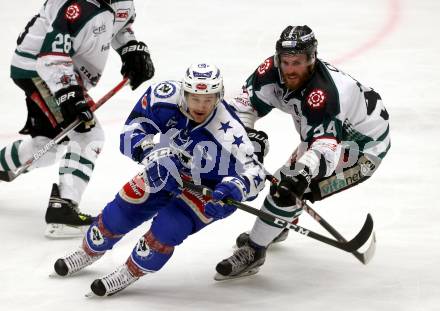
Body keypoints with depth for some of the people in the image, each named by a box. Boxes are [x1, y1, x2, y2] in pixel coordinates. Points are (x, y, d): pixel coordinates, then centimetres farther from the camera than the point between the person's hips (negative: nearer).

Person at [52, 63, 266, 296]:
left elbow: (253, 174, -32)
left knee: (168, 226, -23)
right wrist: (152, 155, -40)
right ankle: (90, 251, 37)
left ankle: (131, 272, 4)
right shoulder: (166, 96, -29)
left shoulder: (228, 133, -37)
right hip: (166, 172, 4)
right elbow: (132, 129, -21)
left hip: (209, 187, -4)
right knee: (123, 210, 6)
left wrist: (231, 190, -53)